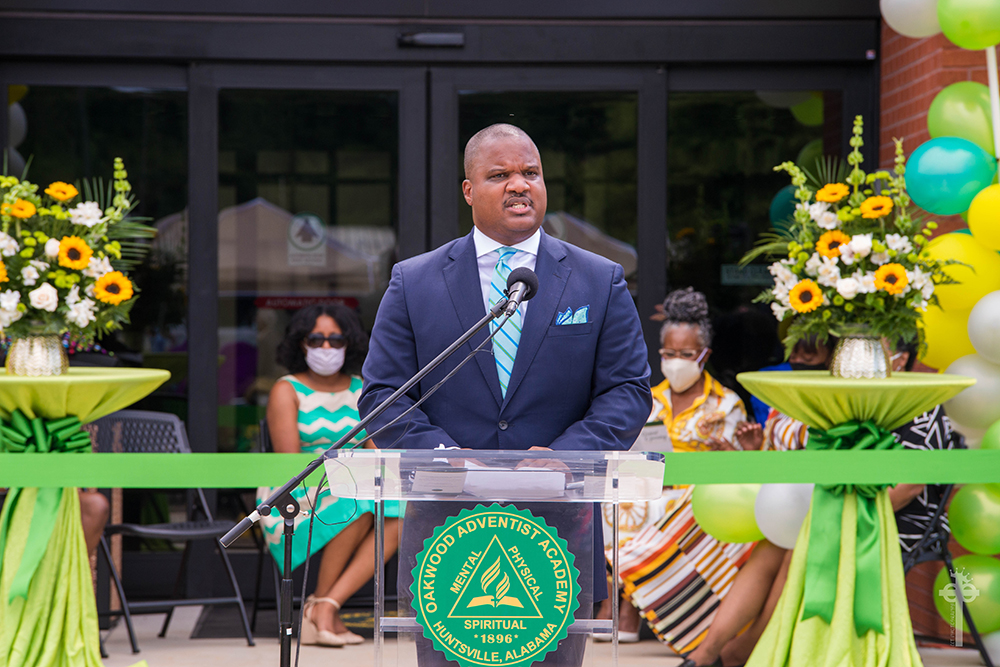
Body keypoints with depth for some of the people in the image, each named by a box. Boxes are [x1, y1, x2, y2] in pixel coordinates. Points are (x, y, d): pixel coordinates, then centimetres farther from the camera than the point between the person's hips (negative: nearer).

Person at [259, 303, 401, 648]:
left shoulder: (361, 391, 14)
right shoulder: (287, 390, 0)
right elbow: (290, 462, -11)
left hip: (350, 494, 5)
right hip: (295, 502, -5)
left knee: (396, 517, -28)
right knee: (358, 505, -35)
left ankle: (324, 606, -31)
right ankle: (323, 602, -21)